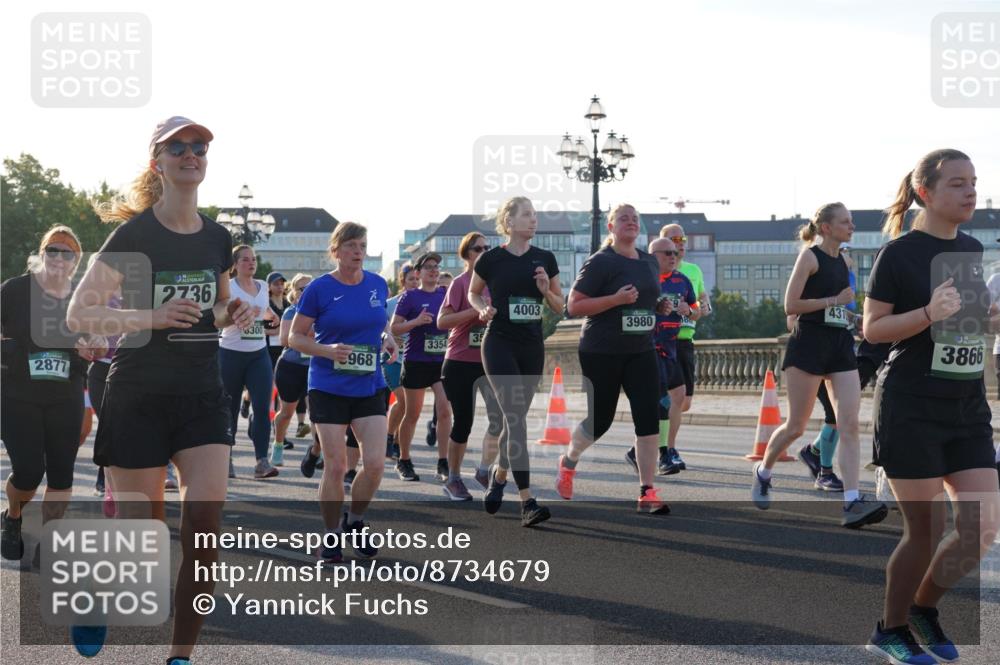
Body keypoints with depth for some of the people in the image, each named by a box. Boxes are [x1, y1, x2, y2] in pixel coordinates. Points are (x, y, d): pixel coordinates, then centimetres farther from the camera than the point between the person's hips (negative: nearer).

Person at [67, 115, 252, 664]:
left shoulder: (217, 239, 7)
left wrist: (231, 313, 1)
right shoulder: (134, 234, -8)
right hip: (139, 396, -4)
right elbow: (78, 314, -11)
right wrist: (151, 316, -24)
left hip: (203, 396, 4)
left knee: (205, 523, -11)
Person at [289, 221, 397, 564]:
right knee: (335, 466, -2)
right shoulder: (319, 288, -7)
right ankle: (332, 536, 15)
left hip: (370, 387, 3)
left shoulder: (378, 285, 4)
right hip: (328, 389, -3)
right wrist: (327, 350, -19)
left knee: (374, 463, -5)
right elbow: (295, 337, -3)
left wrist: (387, 337, 0)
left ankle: (355, 522, 20)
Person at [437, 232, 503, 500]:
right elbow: (442, 321, -15)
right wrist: (477, 310, -22)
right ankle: (453, 479, 17)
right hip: (460, 363, -4)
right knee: (463, 422, 1)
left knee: (500, 416, -10)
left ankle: (484, 469, 8)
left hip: (490, 362, 4)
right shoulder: (460, 283, -7)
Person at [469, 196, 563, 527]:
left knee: (515, 417, 13)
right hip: (499, 346, -4)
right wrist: (483, 309, -8)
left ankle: (499, 474, 40)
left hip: (532, 347, 4)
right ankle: (527, 502, -15)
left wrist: (546, 291, -9)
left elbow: (560, 307, 11)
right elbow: (473, 293, 13)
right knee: (516, 418, -14)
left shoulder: (545, 259, 6)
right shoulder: (492, 258, -3)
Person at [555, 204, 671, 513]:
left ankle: (647, 494, -6)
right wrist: (615, 299, -23)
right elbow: (573, 305, -14)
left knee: (648, 416, -8)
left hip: (641, 352, 5)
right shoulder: (600, 262, -9)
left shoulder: (650, 262, 11)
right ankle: (568, 462, 36)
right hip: (601, 354, -5)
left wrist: (663, 305, 9)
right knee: (600, 420, 4)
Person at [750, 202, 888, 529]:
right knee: (796, 426, 2)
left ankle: (852, 502, -14)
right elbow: (790, 305, -13)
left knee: (850, 423, -8)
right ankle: (762, 471, 29)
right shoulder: (810, 256, -6)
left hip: (841, 344, 6)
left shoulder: (842, 262, 15)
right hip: (809, 343, -6)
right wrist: (835, 300, -15)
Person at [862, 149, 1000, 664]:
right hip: (911, 408, -6)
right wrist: (929, 315, -23)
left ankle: (924, 607, 23)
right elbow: (872, 329, -8)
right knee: (926, 530, -2)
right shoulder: (900, 252, -9)